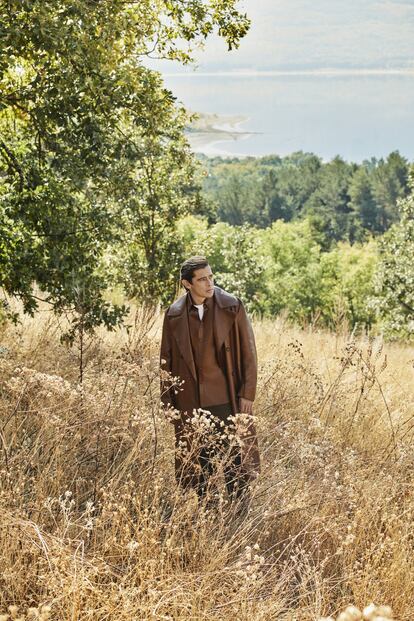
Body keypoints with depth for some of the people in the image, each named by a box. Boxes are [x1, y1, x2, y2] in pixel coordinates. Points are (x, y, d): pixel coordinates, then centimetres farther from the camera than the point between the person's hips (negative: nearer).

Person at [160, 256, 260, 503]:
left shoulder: (231, 307, -4)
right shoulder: (174, 315, 1)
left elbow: (248, 352, -2)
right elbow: (167, 360, 8)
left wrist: (247, 394, -6)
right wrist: (168, 403, 6)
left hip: (227, 400, -2)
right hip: (191, 404, 2)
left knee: (234, 461, 2)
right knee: (199, 463, 10)